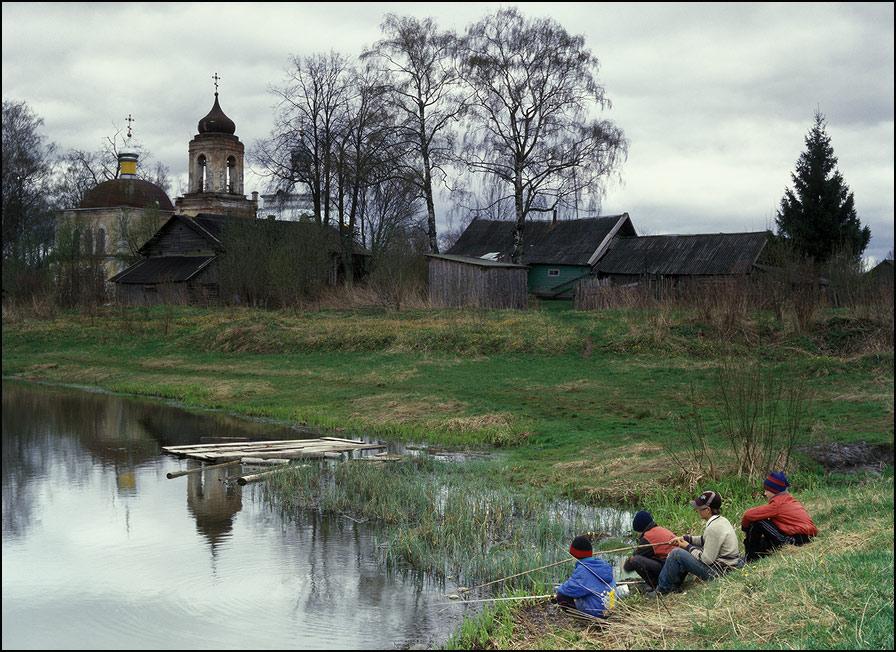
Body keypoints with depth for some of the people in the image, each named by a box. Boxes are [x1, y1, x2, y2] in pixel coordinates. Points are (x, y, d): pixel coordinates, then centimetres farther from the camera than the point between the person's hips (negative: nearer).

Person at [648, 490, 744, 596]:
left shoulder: (714, 528, -25)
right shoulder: (721, 520, 6)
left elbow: (706, 559, -22)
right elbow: (705, 540, 20)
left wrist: (688, 547, -7)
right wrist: (686, 538, 10)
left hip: (718, 571, -10)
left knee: (676, 554, -9)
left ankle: (662, 590, 6)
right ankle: (675, 586, 25)